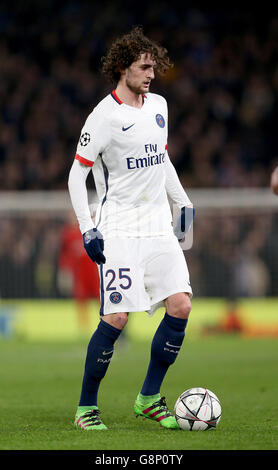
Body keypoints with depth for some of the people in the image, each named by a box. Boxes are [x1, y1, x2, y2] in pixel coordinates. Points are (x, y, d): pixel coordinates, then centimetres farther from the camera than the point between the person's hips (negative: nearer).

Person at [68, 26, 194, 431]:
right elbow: (77, 173, -7)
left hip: (159, 228, 6)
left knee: (180, 306, -7)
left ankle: (149, 398, 6)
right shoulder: (104, 116, -9)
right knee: (116, 317, -11)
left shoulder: (158, 106, 12)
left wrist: (184, 203, 20)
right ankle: (86, 407, 4)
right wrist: (87, 229, -12)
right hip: (120, 231, -6)